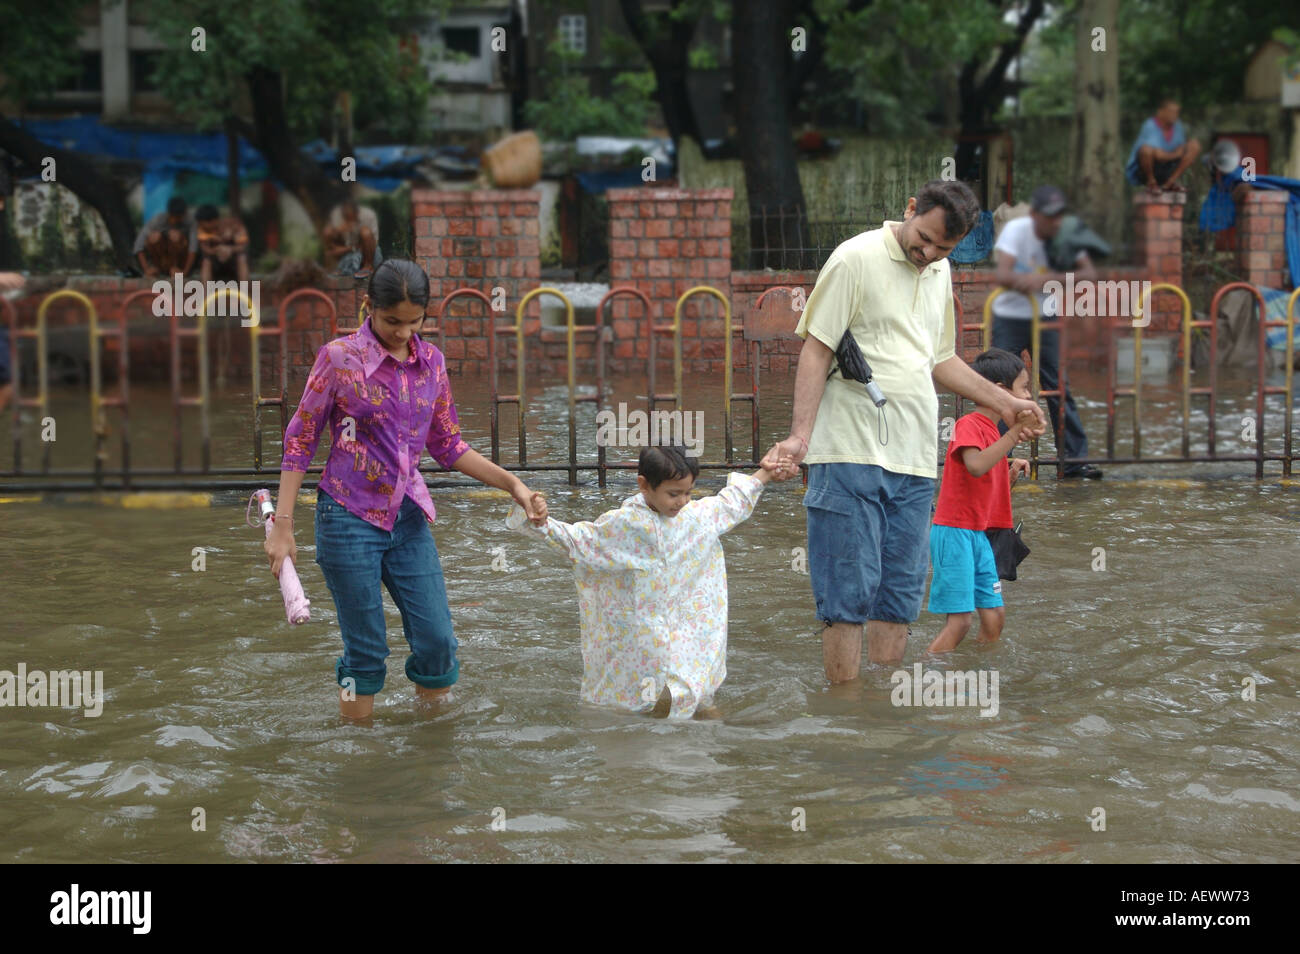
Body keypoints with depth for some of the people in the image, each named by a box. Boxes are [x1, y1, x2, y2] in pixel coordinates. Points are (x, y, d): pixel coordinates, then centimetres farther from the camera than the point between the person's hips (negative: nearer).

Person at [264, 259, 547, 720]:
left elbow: (448, 445, 13)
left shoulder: (430, 361, 5)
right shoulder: (339, 358, -9)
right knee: (366, 650, 1)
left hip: (408, 518, 5)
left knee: (437, 641, 3)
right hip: (350, 519, -4)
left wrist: (512, 483, 2)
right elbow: (300, 441, -4)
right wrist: (283, 524, -8)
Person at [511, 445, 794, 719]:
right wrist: (543, 523, -28)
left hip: (689, 622, 4)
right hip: (646, 628, -4)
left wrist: (764, 474, 23)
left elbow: (730, 503, 17)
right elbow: (575, 540, -12)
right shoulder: (624, 523, -16)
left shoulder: (696, 514, -1)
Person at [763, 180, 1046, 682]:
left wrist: (1004, 402, 24)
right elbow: (816, 350, -8)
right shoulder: (856, 259, -5)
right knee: (849, 593, -8)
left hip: (915, 459, 7)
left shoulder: (939, 272, 17)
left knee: (900, 595, 6)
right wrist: (800, 432, -17)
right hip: (851, 454, -7)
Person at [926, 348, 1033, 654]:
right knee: (960, 619, -12)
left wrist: (1013, 472, 4)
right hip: (955, 532, -9)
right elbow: (976, 466, -32)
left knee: (994, 616, 8)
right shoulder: (969, 425, -12)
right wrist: (1014, 433, -30)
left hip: (979, 535, 9)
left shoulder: (992, 431, 16)